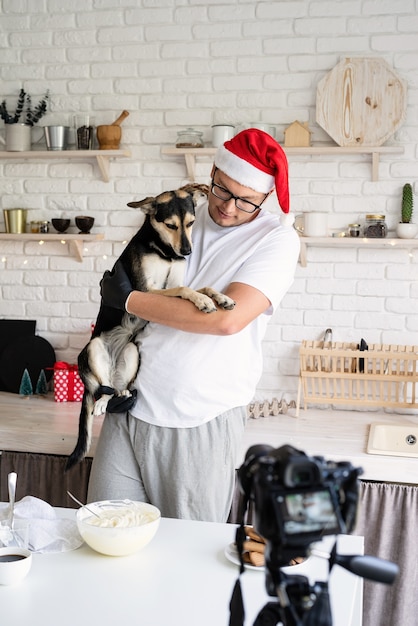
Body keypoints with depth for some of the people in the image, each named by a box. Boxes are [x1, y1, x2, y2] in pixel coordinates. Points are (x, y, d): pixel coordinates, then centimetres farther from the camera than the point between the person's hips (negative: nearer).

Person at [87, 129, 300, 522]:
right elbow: (135, 278, 22)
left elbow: (227, 319, -22)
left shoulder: (277, 239, -8)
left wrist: (128, 299, -13)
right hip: (130, 407, 4)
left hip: (202, 423, -4)